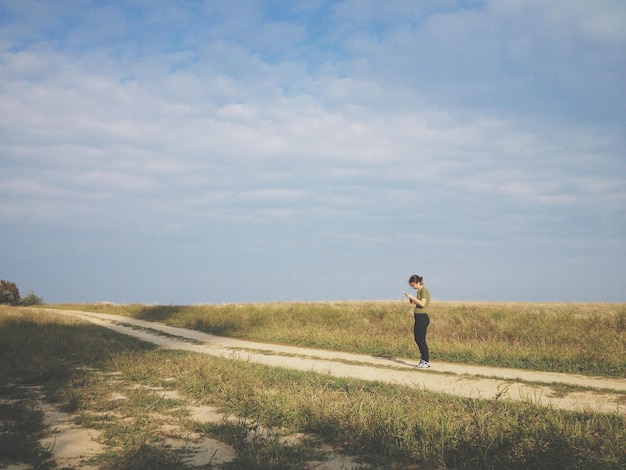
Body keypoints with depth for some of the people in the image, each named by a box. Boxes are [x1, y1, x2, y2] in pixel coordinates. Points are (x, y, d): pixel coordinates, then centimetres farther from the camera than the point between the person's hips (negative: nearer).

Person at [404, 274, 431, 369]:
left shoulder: (423, 290, -11)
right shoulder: (420, 291, 17)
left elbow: (422, 304, -20)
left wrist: (413, 297, -15)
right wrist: (412, 301, 7)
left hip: (422, 317, -10)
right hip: (419, 318, 10)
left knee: (421, 339, -6)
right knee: (417, 339, 13)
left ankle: (426, 361, 0)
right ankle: (424, 360, 19)